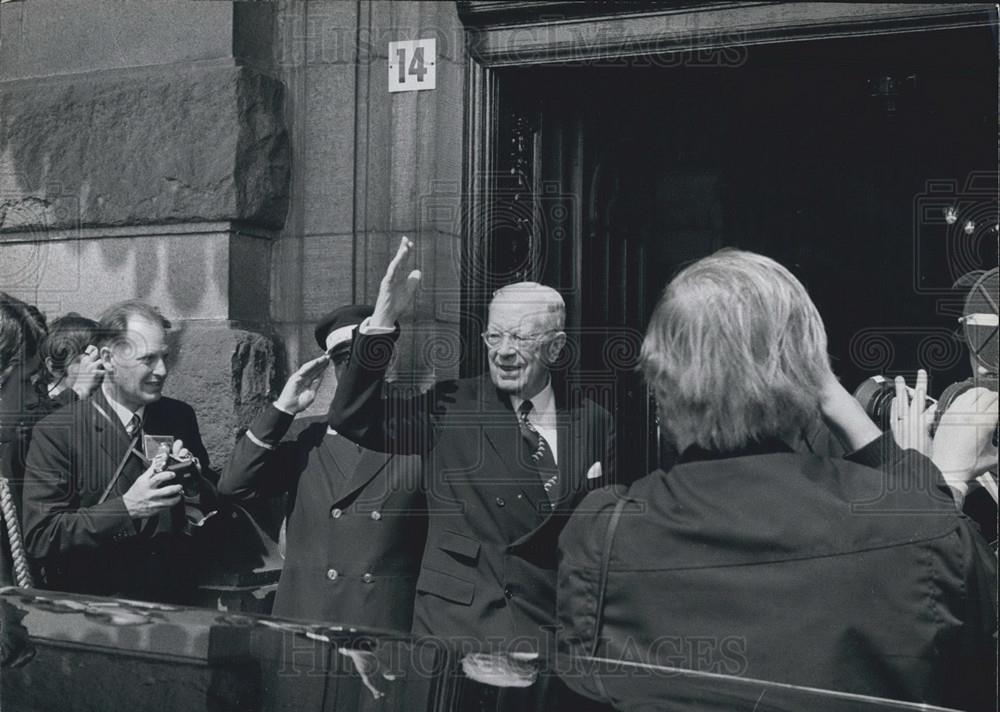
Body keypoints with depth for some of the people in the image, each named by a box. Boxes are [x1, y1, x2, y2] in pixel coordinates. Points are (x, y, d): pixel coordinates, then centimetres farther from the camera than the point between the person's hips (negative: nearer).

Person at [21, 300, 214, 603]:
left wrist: (192, 483, -6)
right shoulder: (55, 433, -5)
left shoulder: (179, 416, 8)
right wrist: (126, 508, -19)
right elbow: (38, 537, -11)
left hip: (174, 599, 3)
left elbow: (211, 505, 16)